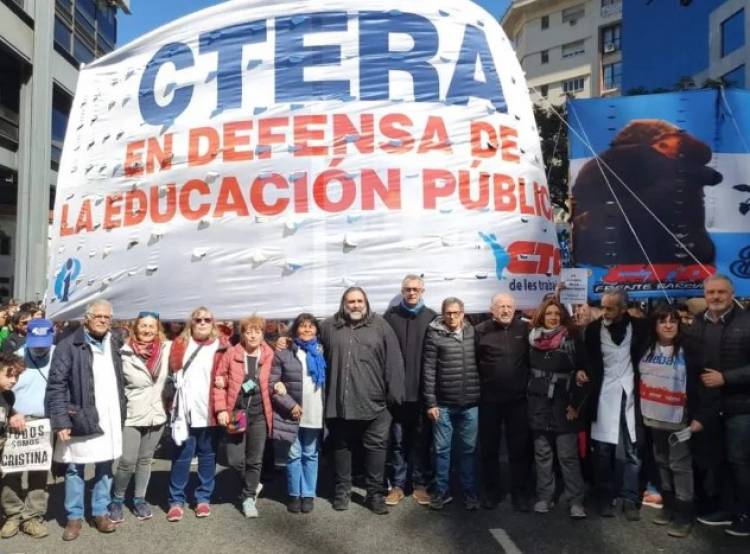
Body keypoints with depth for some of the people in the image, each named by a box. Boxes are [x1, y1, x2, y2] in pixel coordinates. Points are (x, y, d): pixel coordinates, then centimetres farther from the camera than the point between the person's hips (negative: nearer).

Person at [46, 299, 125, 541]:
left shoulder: (114, 345, 10)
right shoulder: (69, 345, -8)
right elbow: (56, 385, -11)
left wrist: (122, 412, 12)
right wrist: (61, 420, -16)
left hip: (110, 417, 5)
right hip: (80, 418, -4)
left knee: (105, 466, 12)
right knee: (75, 468, 7)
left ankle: (101, 512, 25)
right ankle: (74, 516, 21)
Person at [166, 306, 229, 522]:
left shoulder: (221, 346, 1)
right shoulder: (180, 344, 6)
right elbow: (174, 372, 12)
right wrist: (174, 404, 4)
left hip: (210, 411, 0)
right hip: (185, 411, 0)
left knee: (207, 456, 10)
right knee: (181, 457, 5)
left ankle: (204, 498, 22)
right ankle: (176, 501, 16)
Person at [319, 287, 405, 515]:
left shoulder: (380, 326, 0)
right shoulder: (329, 327, 5)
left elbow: (393, 361, -2)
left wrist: (394, 393, -5)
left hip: (374, 402, -1)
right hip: (339, 402, 1)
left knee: (376, 447, 5)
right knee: (341, 447, 14)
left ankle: (375, 494, 20)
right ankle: (341, 491, 30)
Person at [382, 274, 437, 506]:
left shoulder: (432, 318, 4)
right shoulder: (391, 316, 3)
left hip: (423, 390, 0)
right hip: (397, 390, 0)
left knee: (421, 440, 9)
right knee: (398, 440, 8)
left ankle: (420, 484, 21)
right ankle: (398, 485, 20)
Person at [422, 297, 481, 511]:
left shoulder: (473, 333, 5)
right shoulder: (434, 334, -4)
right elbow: (428, 370, -5)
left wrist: (481, 395, 6)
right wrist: (430, 403, -7)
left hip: (470, 404, 2)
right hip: (443, 404, -2)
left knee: (468, 449, 11)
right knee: (442, 449, 8)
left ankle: (469, 491, 23)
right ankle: (442, 491, 22)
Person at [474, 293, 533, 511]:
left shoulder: (525, 329, 2)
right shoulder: (481, 331, -3)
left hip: (518, 399, 1)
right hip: (489, 399, -1)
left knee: (520, 448, 8)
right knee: (488, 448, 10)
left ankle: (520, 493, 22)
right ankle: (491, 492, 25)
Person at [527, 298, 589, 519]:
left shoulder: (573, 339, -4)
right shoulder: (532, 339, 5)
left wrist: (576, 404, -9)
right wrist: (526, 399, 9)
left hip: (564, 405, -3)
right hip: (538, 405, 3)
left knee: (568, 456, -1)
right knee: (542, 454, 10)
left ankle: (575, 501, 9)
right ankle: (544, 497, 20)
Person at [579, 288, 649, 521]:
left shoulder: (639, 326, -1)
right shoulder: (594, 329, 1)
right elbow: (587, 359, 7)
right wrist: (582, 372, -12)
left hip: (630, 395, -1)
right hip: (603, 395, 1)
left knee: (631, 451, 2)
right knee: (603, 451, 5)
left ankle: (630, 500, 15)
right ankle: (606, 498, 18)